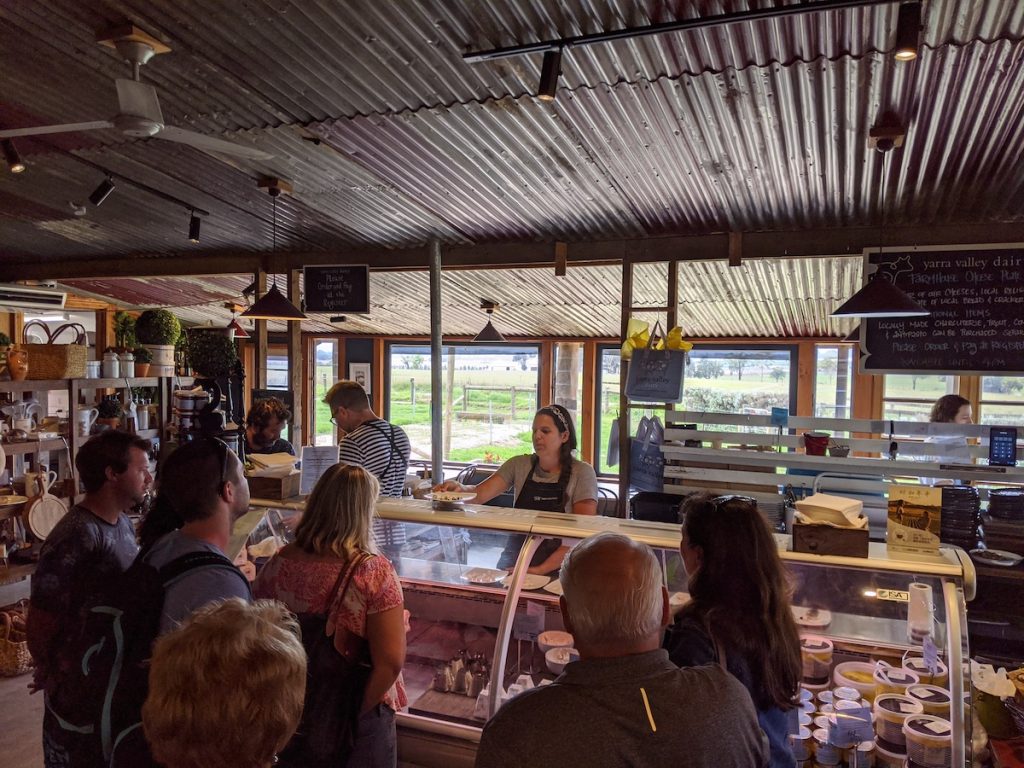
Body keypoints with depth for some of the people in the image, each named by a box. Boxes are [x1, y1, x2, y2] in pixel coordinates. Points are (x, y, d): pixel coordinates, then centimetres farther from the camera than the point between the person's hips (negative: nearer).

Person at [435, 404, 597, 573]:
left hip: (556, 570, -3)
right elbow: (479, 494, -3)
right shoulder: (519, 465, 6)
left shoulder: (581, 472, -4)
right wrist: (459, 488, -26)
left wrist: (541, 569, -17)